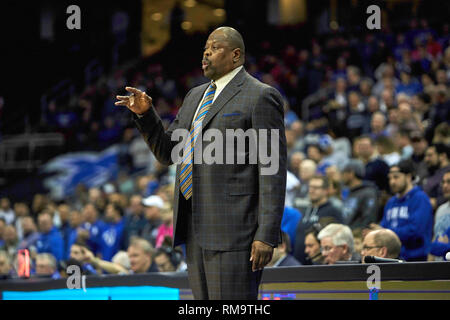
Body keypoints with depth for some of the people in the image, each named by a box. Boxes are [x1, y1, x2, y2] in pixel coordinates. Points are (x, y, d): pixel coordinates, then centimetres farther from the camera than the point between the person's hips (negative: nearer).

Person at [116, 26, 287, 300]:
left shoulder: (260, 97, -6)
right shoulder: (196, 96, 20)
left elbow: (273, 171, -12)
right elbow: (167, 152, 21)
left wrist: (267, 236, -18)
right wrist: (145, 113, 4)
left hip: (233, 230, -8)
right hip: (196, 229, 8)